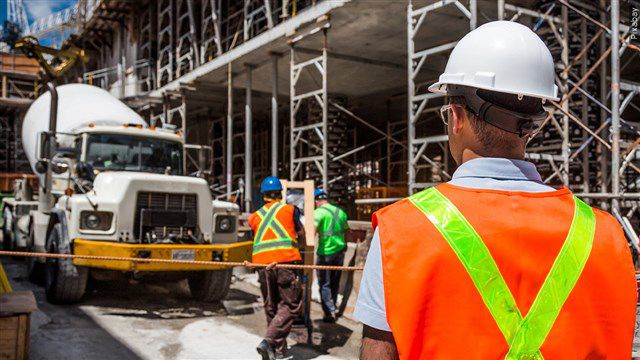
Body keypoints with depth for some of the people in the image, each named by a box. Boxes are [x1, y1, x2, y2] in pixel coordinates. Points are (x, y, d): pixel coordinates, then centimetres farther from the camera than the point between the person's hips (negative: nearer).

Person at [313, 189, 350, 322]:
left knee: (324, 284, 3)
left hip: (325, 252, -6)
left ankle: (330, 312, -1)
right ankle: (333, 308, 30)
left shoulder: (319, 212, -10)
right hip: (339, 251, 6)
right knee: (335, 282, 18)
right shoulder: (340, 211, 9)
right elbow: (346, 230, 17)